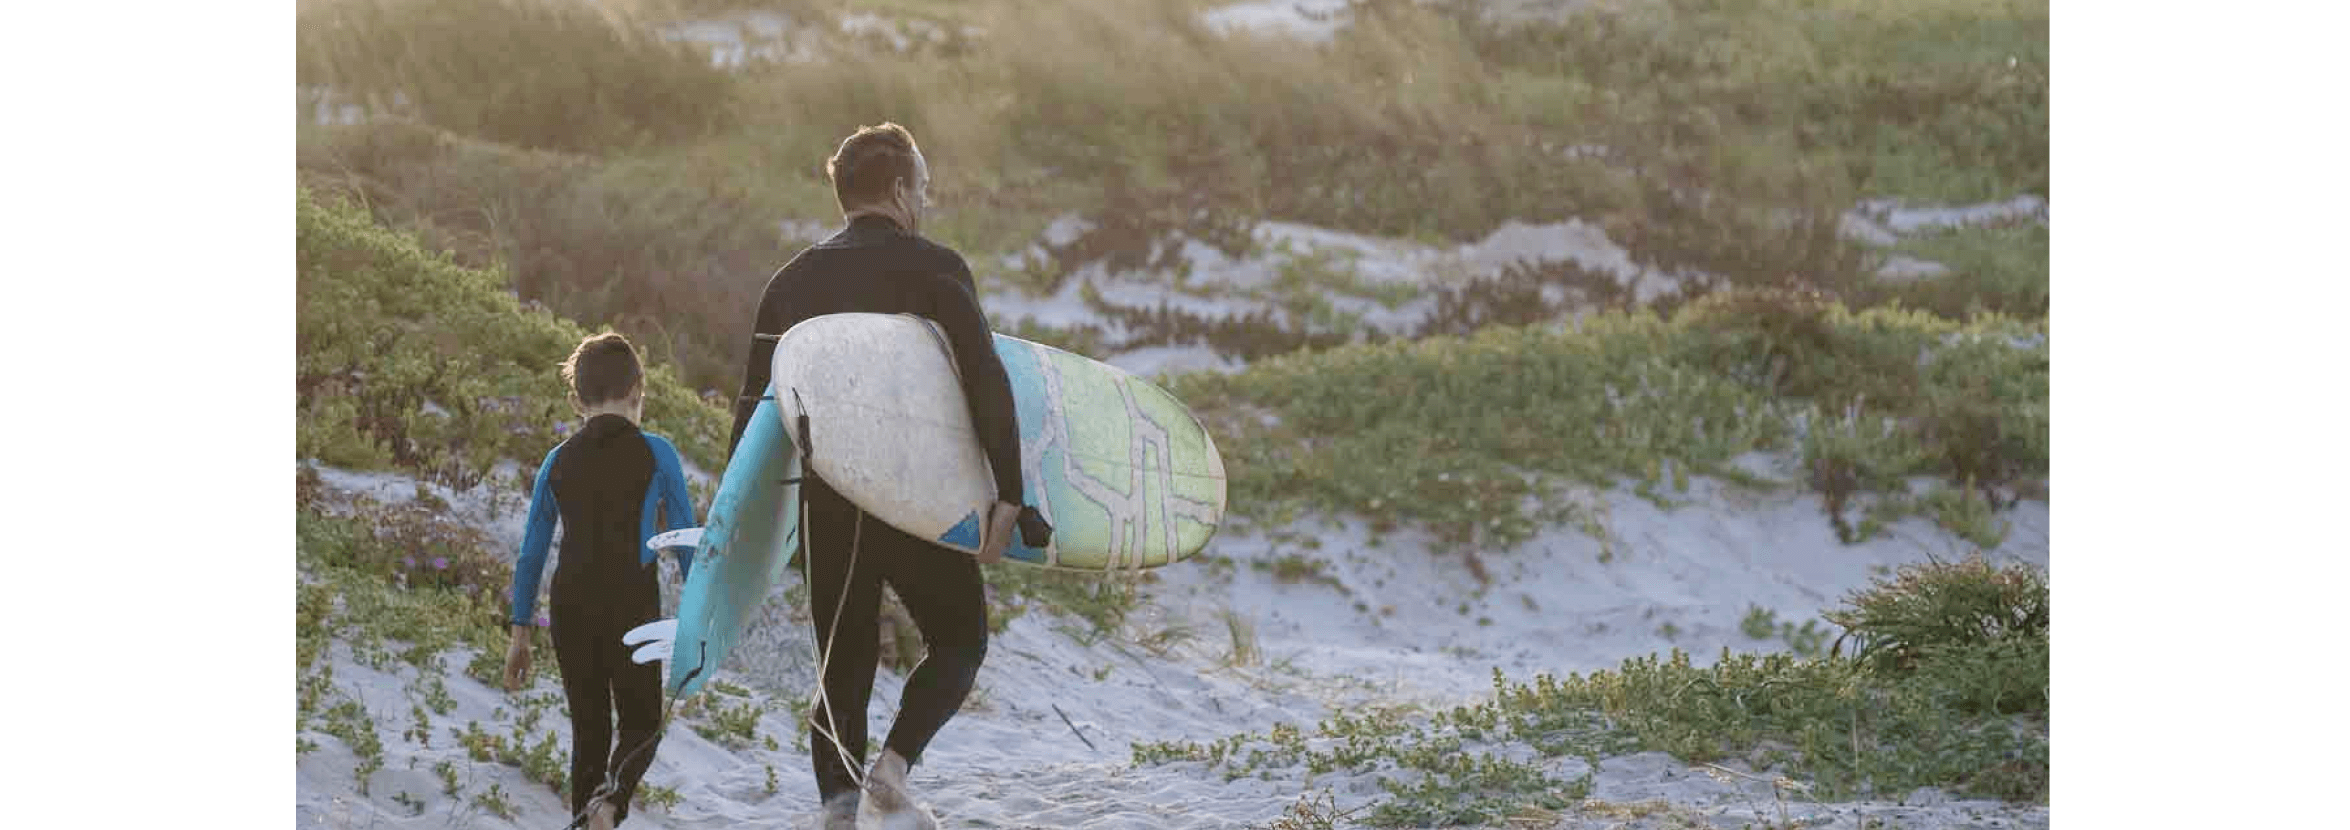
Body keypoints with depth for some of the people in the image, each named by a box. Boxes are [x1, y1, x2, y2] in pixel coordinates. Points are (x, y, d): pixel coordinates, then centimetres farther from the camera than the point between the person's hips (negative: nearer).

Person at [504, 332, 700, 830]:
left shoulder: (558, 462, 7)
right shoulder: (655, 455, -2)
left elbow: (531, 554, 8)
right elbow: (687, 543, -3)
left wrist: (520, 635, 13)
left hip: (569, 609, 3)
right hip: (633, 610, -3)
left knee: (589, 732, 13)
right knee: (642, 727, 9)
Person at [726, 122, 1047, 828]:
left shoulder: (792, 280, 12)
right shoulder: (934, 268, -4)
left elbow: (754, 402, 14)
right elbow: (988, 385, -16)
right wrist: (1008, 497, -18)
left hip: (819, 505, 4)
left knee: (843, 670, 12)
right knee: (959, 641, 14)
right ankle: (892, 767, -9)